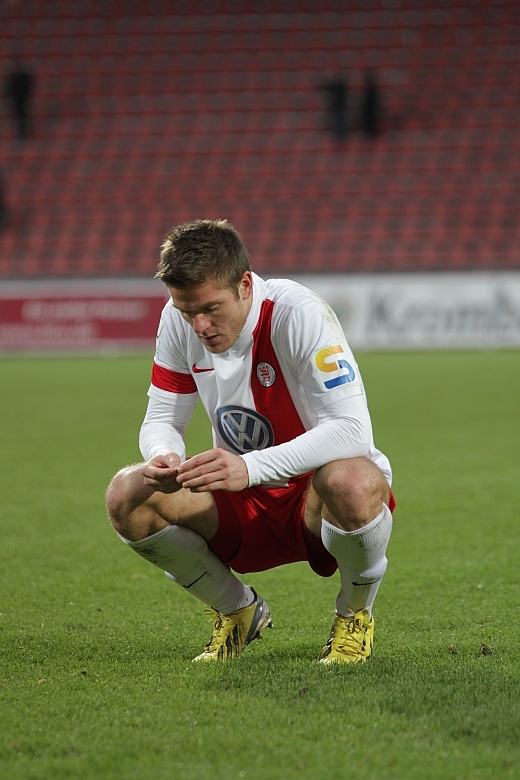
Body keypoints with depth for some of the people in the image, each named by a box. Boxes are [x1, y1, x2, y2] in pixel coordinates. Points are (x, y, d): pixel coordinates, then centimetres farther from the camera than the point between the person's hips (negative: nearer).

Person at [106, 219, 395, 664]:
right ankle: (236, 611, 7)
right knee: (128, 496, -18)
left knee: (350, 482, -41)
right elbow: (162, 418, 1)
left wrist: (252, 467, -44)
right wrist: (164, 458, -26)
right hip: (246, 511, 5)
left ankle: (356, 615, -7)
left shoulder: (297, 314, -24)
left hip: (315, 500, -5)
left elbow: (352, 428, -32)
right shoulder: (179, 320, -7)